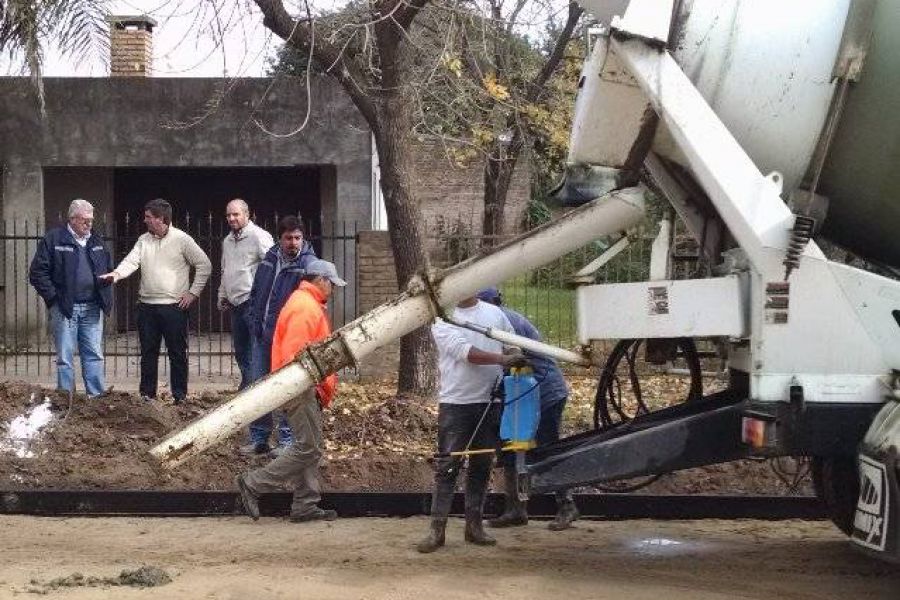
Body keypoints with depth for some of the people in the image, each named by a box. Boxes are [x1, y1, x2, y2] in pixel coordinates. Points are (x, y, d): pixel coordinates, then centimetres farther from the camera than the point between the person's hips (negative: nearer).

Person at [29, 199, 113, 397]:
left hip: (92, 308, 4)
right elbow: (37, 272, -6)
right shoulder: (53, 239, -4)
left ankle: (97, 396, 10)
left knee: (94, 356, 6)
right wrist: (53, 297, -11)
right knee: (64, 357, 1)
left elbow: (109, 268, 25)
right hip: (64, 308, -4)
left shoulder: (97, 241, 13)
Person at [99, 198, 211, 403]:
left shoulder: (182, 240, -4)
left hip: (174, 307, -4)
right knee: (148, 353, 9)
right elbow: (131, 261, -4)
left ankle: (180, 396, 10)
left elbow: (204, 265, -1)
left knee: (177, 353, 2)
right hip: (147, 306, 4)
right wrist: (116, 274, -25)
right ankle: (147, 394, 17)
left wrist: (193, 292, -6)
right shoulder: (143, 241, 9)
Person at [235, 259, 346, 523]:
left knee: (311, 447, 12)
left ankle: (305, 505, 15)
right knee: (308, 448, -9)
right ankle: (253, 484, -4)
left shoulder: (308, 304, 18)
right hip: (301, 389, -11)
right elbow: (293, 353, -25)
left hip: (305, 387, 11)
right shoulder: (306, 308, -16)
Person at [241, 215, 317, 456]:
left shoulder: (308, 263, -11)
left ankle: (287, 440, 9)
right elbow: (255, 292, 16)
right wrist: (255, 322, 7)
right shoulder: (269, 258, 7)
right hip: (262, 335, 6)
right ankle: (258, 438, 19)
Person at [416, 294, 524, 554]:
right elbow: (464, 352, -17)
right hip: (456, 403, -4)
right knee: (447, 466, -5)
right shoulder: (443, 319, -3)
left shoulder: (495, 314, 12)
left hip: (490, 403, 4)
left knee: (482, 466, 10)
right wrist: (502, 359, -25)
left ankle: (474, 524, 19)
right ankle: (437, 529, -2)